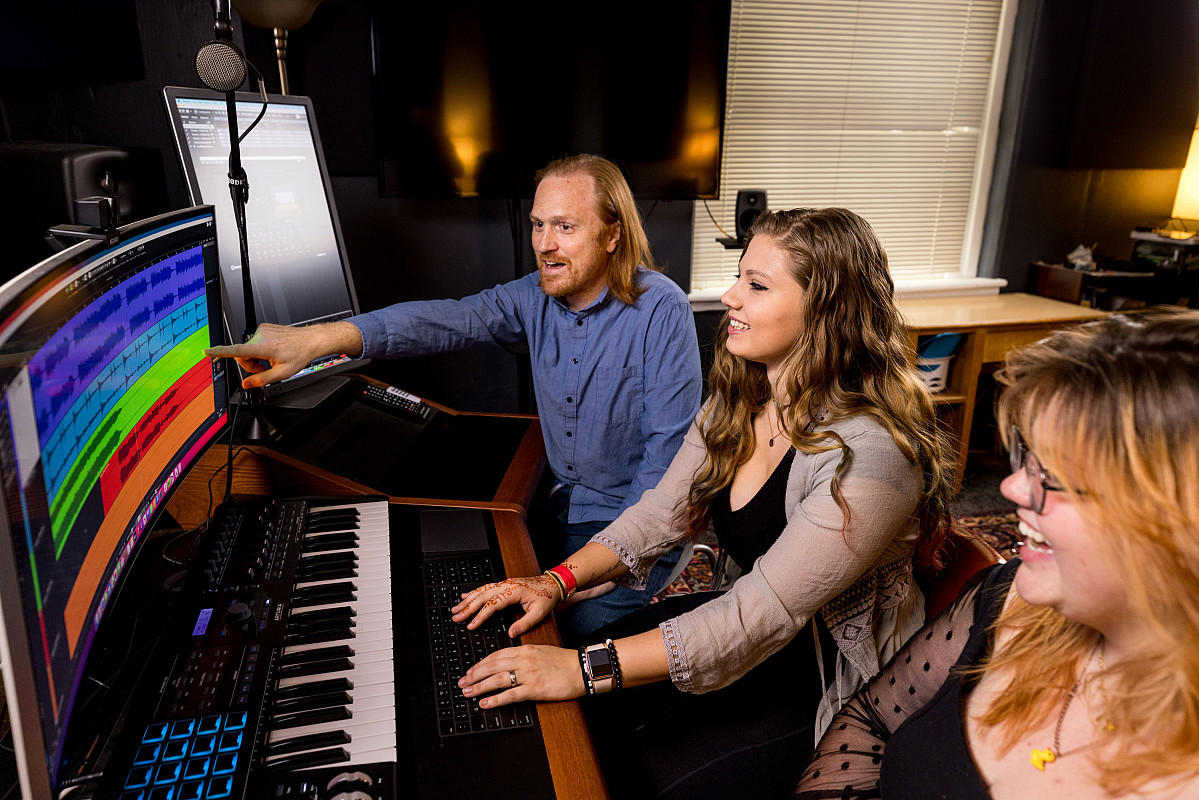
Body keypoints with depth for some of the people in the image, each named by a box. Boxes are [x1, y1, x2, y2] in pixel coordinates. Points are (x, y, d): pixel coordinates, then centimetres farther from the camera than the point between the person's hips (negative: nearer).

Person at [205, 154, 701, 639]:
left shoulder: (660, 310, -17)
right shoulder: (537, 296, 0)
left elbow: (670, 449, -17)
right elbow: (448, 320, -15)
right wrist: (320, 338, -29)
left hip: (636, 517, -5)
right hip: (562, 506, 5)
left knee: (576, 633, -21)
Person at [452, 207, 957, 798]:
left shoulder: (869, 455, -31)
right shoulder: (738, 401, -4)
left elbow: (762, 615, -32)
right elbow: (663, 510, 2)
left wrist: (587, 669, -33)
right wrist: (556, 581, -11)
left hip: (832, 684, -6)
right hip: (751, 617, 7)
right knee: (566, 721, -1)